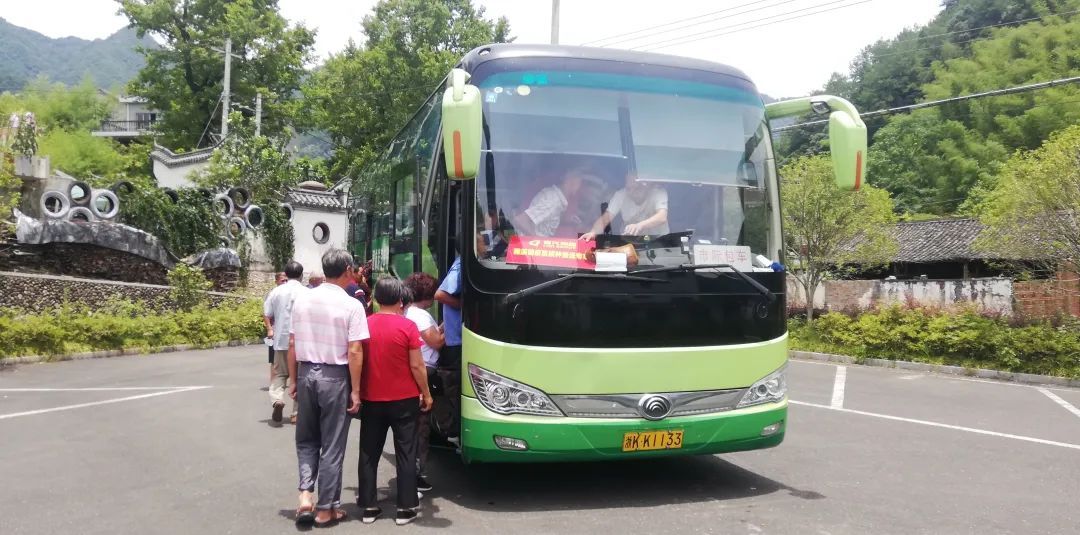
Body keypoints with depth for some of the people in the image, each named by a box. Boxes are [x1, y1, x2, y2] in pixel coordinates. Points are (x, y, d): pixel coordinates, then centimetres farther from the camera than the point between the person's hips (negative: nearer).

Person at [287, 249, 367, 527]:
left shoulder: (302, 299, 3)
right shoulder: (351, 305, -11)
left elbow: (292, 344, 7)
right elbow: (354, 352, -14)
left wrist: (293, 380, 16)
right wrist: (355, 390, -7)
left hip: (306, 374, 4)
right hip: (335, 377, -4)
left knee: (306, 439, 20)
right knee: (332, 444, 7)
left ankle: (305, 494, 5)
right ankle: (326, 508, 14)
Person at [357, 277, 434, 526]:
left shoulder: (364, 325, -1)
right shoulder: (407, 326, -12)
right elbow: (417, 366, -11)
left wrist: (358, 393, 18)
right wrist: (426, 394, 2)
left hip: (371, 399, 3)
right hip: (404, 399, -3)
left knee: (369, 454, 12)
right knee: (405, 454, 6)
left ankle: (369, 506, 16)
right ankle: (406, 508, 8)